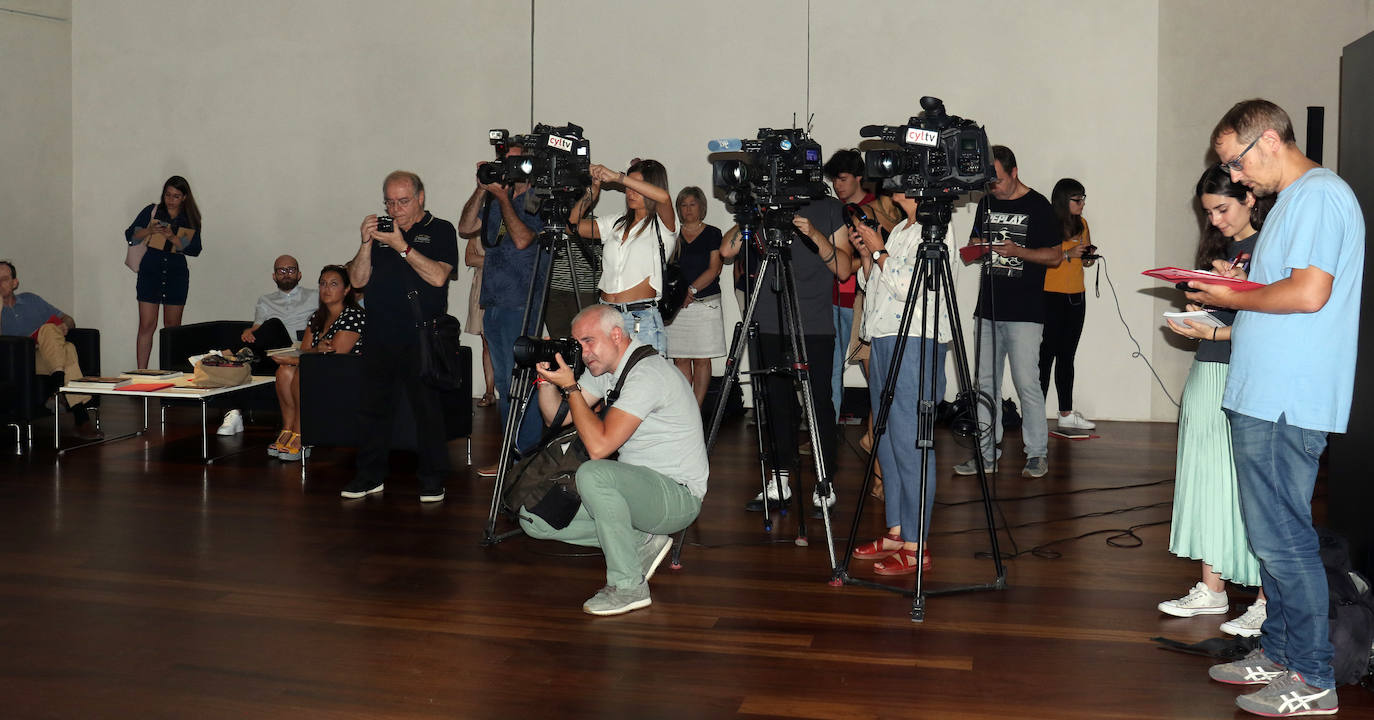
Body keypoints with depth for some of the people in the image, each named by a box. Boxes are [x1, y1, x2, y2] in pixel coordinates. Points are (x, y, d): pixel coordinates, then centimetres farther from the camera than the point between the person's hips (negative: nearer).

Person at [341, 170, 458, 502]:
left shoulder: (440, 231, 4)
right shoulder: (381, 231, 16)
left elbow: (438, 276, -11)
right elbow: (358, 279, 9)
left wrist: (402, 246, -14)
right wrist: (366, 243, -5)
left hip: (421, 338, -4)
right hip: (381, 336, 5)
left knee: (426, 407, -4)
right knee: (372, 404, 6)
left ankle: (432, 478, 6)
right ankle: (370, 475, 17)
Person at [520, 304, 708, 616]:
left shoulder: (647, 373, -21)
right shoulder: (604, 367, 8)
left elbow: (599, 446, -27)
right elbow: (558, 417, 13)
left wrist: (570, 387, -19)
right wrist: (547, 376, -4)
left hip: (678, 495, -9)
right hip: (637, 488, 9)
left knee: (594, 474, -36)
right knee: (534, 518, -1)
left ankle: (629, 585, -21)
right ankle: (641, 542, 6)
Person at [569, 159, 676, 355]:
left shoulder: (661, 226, 2)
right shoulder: (616, 224, 19)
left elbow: (664, 198, -19)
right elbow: (574, 223, 15)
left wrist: (617, 177, -14)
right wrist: (594, 189, 4)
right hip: (605, 317, 5)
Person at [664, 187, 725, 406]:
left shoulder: (712, 234, 5)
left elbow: (714, 269, -4)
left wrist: (692, 290, -15)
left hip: (706, 303, -2)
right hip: (677, 304, 3)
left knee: (702, 360, -2)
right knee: (680, 359, 0)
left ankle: (696, 409, 2)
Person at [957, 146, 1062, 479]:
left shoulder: (1038, 206, -3)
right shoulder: (986, 203, 13)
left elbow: (1055, 256, -2)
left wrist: (1018, 251, -17)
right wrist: (975, 247, -1)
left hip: (1024, 313, -6)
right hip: (988, 309, 6)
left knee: (1027, 383, -7)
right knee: (986, 382, 7)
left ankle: (1037, 453, 5)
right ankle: (987, 453, 14)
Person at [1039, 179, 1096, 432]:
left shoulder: (1081, 223, 13)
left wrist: (1089, 258, -1)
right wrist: (1068, 254, -22)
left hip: (1076, 297, 7)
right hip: (1050, 295, -7)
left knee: (1067, 356, 10)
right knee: (1047, 354, -6)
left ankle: (1066, 414, 14)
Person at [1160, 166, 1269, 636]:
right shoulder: (1216, 247, 16)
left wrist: (1214, 332, -19)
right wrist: (1194, 318, 3)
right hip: (1208, 375, 8)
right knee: (1206, 480, 9)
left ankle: (1269, 602, 3)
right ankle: (1211, 589, 19)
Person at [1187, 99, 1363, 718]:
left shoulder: (1318, 194, -12)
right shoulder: (1293, 199, 20)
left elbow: (1309, 293, -22)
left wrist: (1235, 297, -9)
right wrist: (1242, 283, 12)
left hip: (1286, 404, -11)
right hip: (1264, 398, 11)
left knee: (1282, 538, -5)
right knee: (1273, 535, 16)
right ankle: (1278, 654, 26)